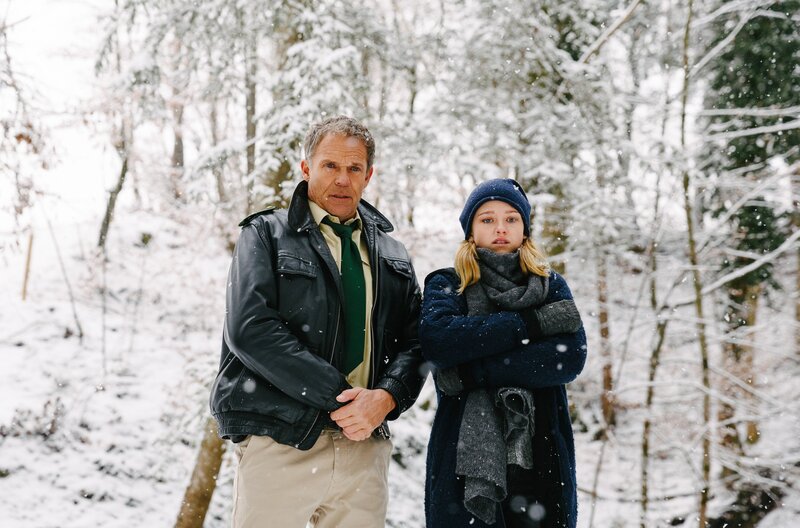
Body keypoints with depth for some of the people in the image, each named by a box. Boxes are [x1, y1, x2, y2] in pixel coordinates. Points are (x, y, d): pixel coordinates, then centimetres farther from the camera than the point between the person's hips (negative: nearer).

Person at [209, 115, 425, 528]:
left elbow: (413, 343, 10)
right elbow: (250, 328, -10)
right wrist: (336, 395, -14)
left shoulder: (393, 257, 16)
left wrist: (386, 397, -11)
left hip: (365, 444, 4)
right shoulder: (266, 235, 4)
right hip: (279, 442, -3)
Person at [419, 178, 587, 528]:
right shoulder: (446, 285, 9)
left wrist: (472, 372, -12)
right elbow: (436, 338, -14)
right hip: (464, 459, -1)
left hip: (542, 458, 2)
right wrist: (532, 322, -11)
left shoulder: (550, 286, 13)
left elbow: (570, 356, -5)